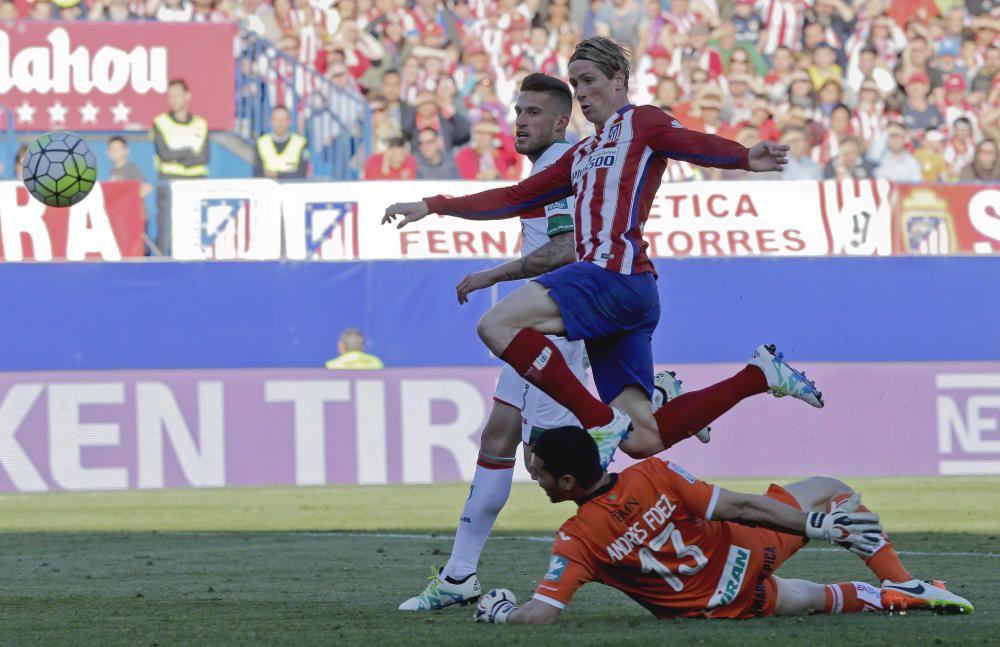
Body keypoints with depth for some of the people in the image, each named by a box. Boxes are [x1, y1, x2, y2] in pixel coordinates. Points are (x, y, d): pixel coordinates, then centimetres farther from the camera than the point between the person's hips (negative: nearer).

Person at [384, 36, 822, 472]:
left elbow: (698, 145, -11)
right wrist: (432, 207, 29)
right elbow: (515, 198, 33)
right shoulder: (581, 155, 31)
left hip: (617, 272, -8)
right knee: (642, 440, -2)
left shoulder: (639, 122, 7)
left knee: (497, 325, -20)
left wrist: (746, 158, -33)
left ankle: (603, 421, -20)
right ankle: (759, 374, 11)